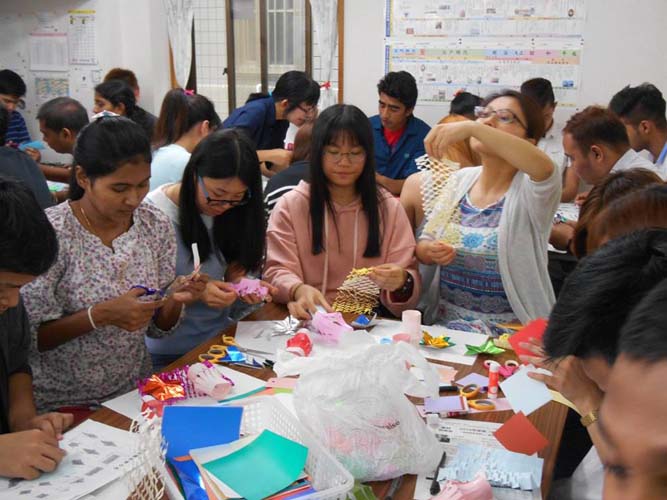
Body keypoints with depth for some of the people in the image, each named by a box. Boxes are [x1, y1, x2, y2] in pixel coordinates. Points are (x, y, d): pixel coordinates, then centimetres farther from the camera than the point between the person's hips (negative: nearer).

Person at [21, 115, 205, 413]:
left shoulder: (157, 226, -2)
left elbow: (157, 327, 6)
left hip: (134, 391, 4)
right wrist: (101, 315, -23)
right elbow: (28, 338, -12)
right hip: (60, 405, -4)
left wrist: (175, 300, -13)